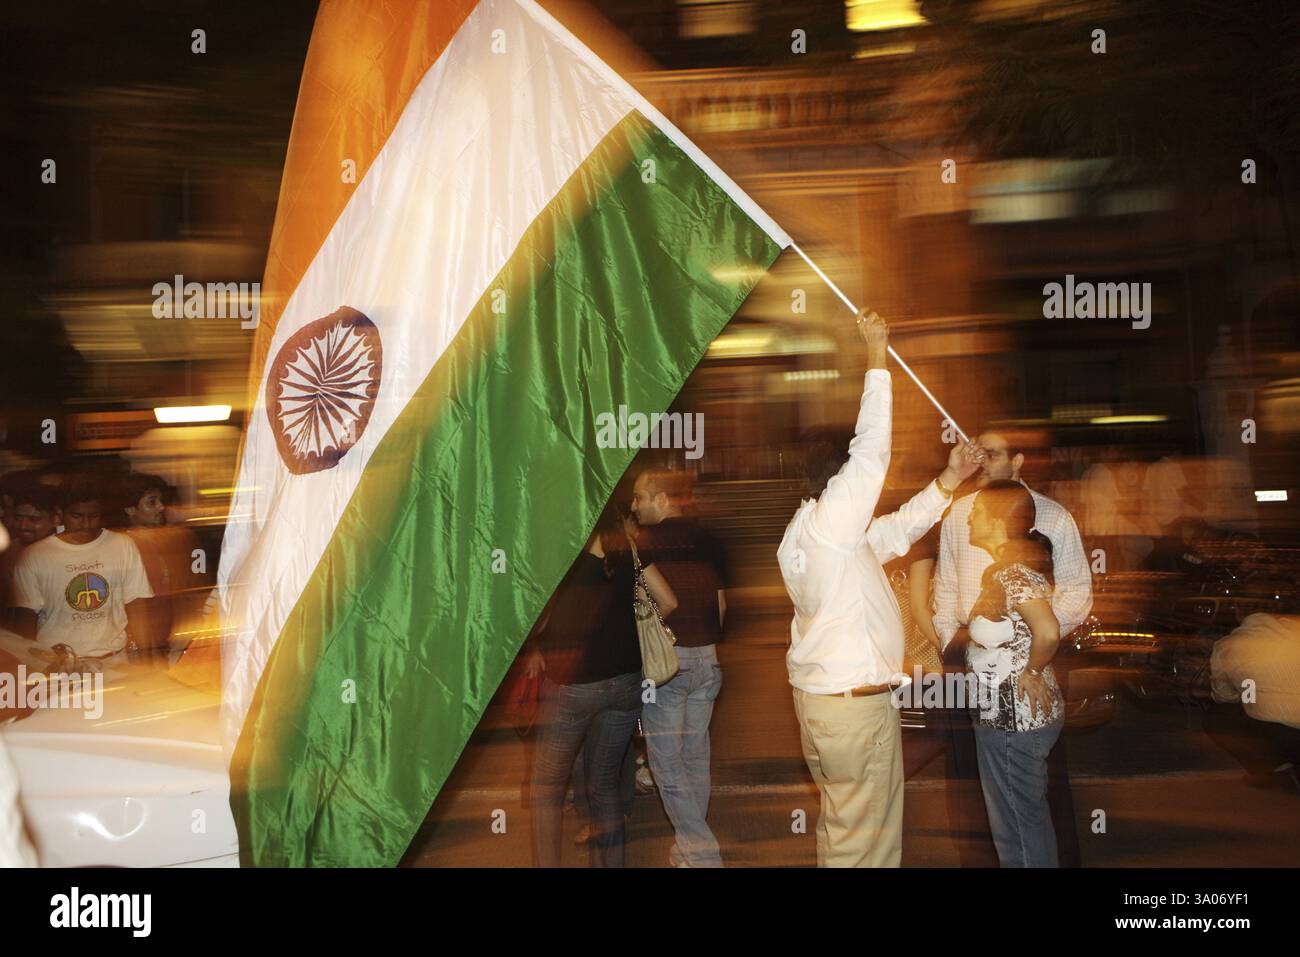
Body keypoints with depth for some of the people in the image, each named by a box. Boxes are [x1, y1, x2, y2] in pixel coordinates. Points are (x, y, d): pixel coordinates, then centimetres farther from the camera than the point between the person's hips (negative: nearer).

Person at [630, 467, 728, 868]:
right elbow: (721, 603, 12)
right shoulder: (708, 542, 7)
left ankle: (699, 851, 2)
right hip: (707, 659, 6)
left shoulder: (646, 543, -10)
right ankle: (692, 846, 22)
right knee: (696, 754, 14)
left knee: (667, 760, 3)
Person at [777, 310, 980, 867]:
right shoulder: (828, 522, -16)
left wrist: (949, 480, 16)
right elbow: (871, 451, -17)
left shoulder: (804, 534, 11)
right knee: (865, 841, 1)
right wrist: (877, 358, -10)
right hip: (856, 704, -10)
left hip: (818, 696, 10)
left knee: (839, 827, 19)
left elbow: (896, 532, 18)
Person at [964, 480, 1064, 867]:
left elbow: (1048, 631, -34)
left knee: (1016, 824, 5)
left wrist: (1032, 672, -20)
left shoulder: (1012, 571, -22)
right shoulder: (1007, 568, 8)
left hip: (1012, 720, -10)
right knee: (1030, 817, 23)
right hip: (1014, 715, 10)